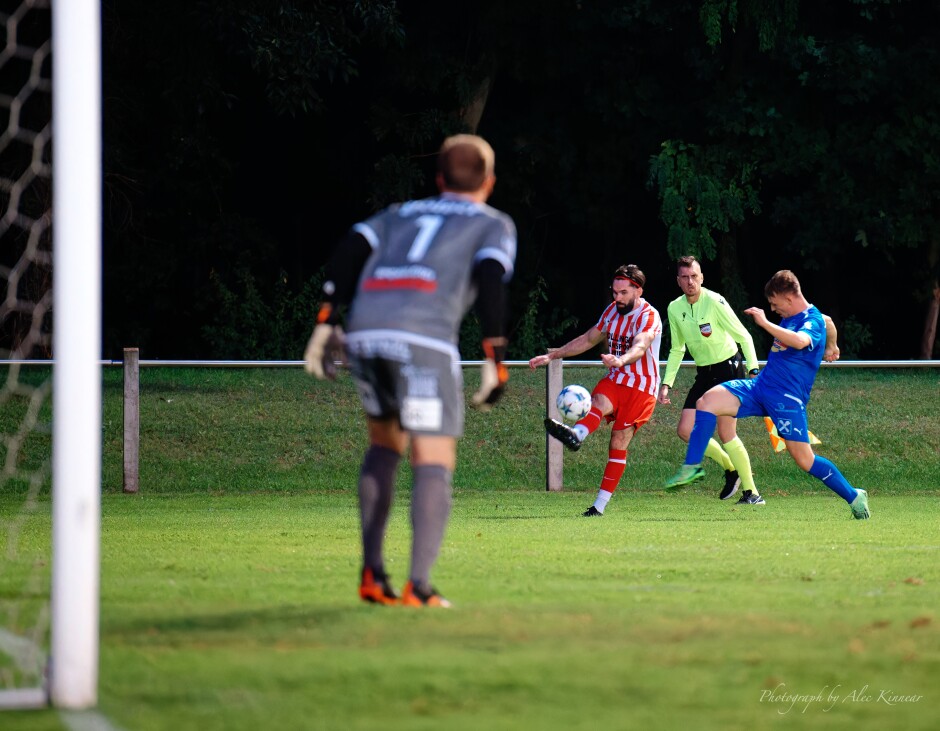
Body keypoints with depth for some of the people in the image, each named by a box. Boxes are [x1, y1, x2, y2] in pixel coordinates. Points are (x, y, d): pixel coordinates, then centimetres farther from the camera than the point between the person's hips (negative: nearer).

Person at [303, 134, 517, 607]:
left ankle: (372, 575, 18)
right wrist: (494, 359, -2)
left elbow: (350, 251, 14)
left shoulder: (401, 213, 30)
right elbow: (490, 279, 0)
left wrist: (326, 323, 11)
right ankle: (418, 587, -16)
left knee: (386, 443, 24)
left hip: (364, 334, 4)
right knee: (434, 465, -2)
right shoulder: (495, 224, 20)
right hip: (423, 338, -4)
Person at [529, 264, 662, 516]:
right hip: (615, 380, 6)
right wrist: (552, 356, 18)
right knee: (598, 402, -28)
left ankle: (601, 503, -10)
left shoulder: (649, 316, -14)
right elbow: (588, 339, 21)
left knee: (618, 444, -7)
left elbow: (640, 346, -34)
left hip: (641, 387, -6)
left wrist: (620, 360, -56)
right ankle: (575, 435, -56)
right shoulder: (612, 311, 8)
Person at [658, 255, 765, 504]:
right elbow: (677, 350, 15)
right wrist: (666, 384, 7)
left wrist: (753, 371, -19)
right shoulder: (675, 309, 3)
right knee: (685, 430, -4)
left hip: (729, 369, -7)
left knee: (726, 434, -11)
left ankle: (752, 493, 0)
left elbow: (744, 337, -11)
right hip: (704, 374, 7)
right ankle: (731, 469, 16)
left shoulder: (714, 302, -16)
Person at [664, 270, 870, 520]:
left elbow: (800, 341, -39)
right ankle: (692, 467, -14)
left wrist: (764, 322, -34)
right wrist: (830, 348, 51)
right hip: (759, 386, 8)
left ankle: (854, 497, 11)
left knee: (805, 460, -7)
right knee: (709, 400, -13)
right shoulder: (791, 317, 13)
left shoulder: (813, 321, -13)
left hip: (787, 398, -8)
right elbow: (828, 322, 34)